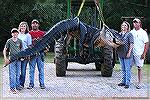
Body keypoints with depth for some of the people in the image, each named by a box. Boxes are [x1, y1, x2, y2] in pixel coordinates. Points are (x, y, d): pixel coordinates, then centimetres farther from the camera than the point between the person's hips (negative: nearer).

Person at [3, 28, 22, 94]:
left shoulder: (20, 41, 4)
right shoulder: (9, 41, -3)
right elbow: (4, 50, 0)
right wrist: (5, 58, -9)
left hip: (19, 59, 3)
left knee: (18, 74, 11)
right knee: (12, 74, -6)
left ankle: (17, 86, 23)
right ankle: (12, 88, -1)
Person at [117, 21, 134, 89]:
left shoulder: (129, 34, -6)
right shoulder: (119, 34, 12)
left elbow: (131, 44, -11)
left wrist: (129, 53, -17)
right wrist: (117, 50, 8)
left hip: (127, 55, -6)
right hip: (120, 54, 6)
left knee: (127, 69, -3)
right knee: (123, 69, 15)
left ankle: (127, 83, 0)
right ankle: (123, 81, 23)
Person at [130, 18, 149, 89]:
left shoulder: (143, 32, -2)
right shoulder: (131, 32, 9)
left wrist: (144, 54, -11)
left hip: (139, 54, -4)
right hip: (131, 53, 4)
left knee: (139, 68, 1)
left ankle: (139, 83, 7)